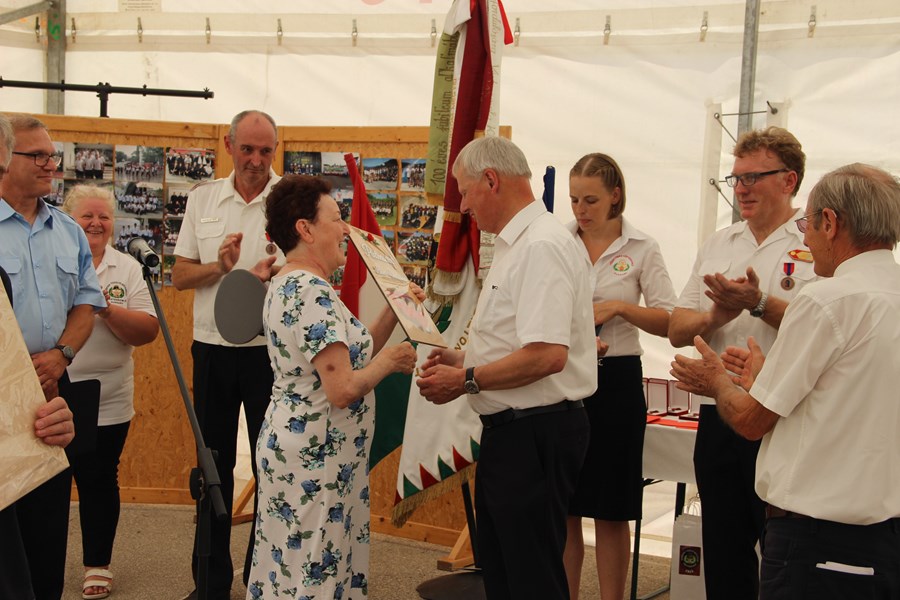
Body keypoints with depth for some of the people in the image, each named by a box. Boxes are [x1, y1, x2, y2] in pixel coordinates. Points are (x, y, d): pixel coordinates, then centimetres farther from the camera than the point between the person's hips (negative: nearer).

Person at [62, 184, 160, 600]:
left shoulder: (127, 268, 4)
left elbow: (148, 331, -5)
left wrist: (105, 308, -20)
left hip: (106, 401, 1)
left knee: (99, 481, 8)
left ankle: (97, 565, 22)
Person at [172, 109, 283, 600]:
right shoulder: (203, 199, 7)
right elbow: (179, 276, 7)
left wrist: (274, 273, -30)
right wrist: (219, 266, -13)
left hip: (270, 348, -3)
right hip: (212, 348, 4)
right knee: (213, 464, 11)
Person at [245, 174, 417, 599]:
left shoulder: (285, 285, 12)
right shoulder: (314, 293, -20)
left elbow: (348, 353, 14)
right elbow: (343, 389, -26)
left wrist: (394, 311, 10)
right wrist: (387, 362, -9)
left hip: (289, 446, 10)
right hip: (315, 460, -10)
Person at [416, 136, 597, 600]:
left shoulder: (541, 247, -19)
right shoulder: (514, 245, 15)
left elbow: (547, 354, -28)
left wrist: (466, 380, -18)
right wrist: (463, 359, 10)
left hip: (535, 435, -11)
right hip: (509, 431, 11)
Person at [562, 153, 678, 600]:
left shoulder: (642, 248, -1)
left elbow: (670, 322, -4)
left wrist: (620, 307, -18)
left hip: (615, 380, -2)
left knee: (610, 511, 5)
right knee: (561, 506, 8)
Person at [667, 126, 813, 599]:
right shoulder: (718, 245, 13)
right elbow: (676, 330, 10)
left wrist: (759, 303, -24)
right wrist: (714, 317, -9)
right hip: (719, 419, 6)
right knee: (723, 554, 15)